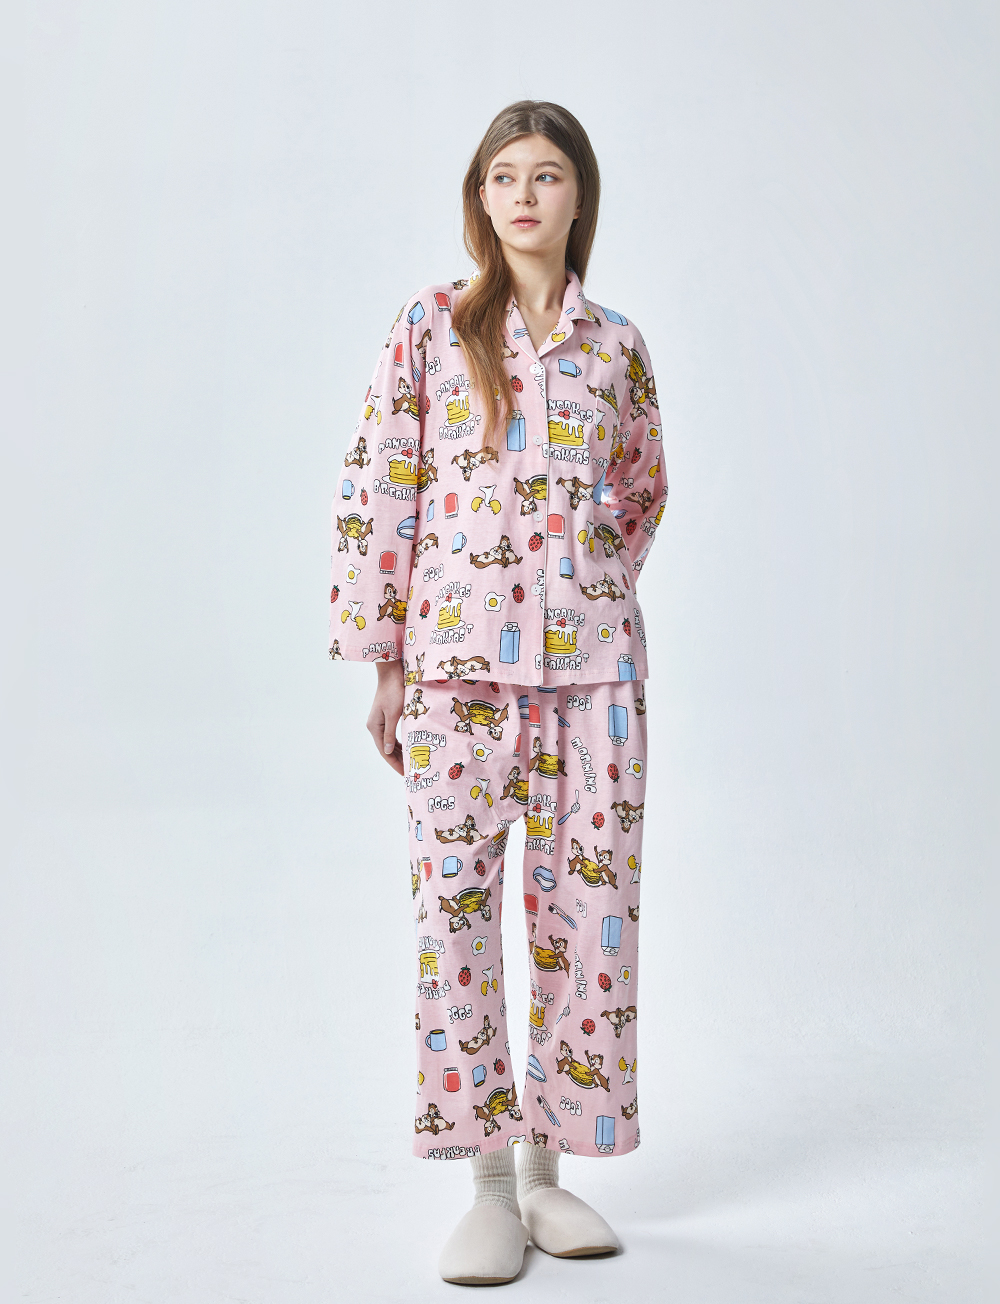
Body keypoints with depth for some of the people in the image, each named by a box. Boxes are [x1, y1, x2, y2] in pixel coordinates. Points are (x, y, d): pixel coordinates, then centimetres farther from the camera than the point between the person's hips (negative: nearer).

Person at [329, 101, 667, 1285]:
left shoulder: (615, 344, 9)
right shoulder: (430, 324, 3)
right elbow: (376, 490, 1)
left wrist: (592, 585, 11)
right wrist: (382, 662, -2)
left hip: (592, 657, 2)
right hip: (457, 656, -2)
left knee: (589, 901, 3)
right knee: (454, 901, -3)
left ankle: (550, 1166, 18)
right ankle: (491, 1186, 9)